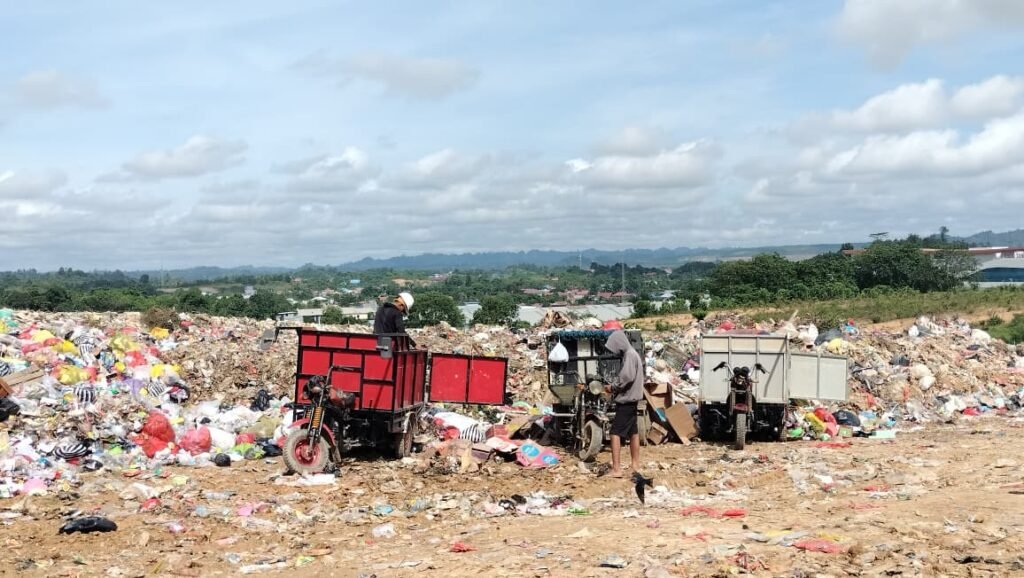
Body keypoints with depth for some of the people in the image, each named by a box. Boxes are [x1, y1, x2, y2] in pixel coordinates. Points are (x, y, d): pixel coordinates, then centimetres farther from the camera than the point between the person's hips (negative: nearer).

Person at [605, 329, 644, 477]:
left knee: (616, 433, -12)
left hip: (626, 400, -11)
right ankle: (635, 464, 26)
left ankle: (616, 469, -17)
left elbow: (627, 377, -24)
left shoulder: (630, 355, -15)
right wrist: (616, 388, 6)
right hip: (630, 399, 11)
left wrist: (613, 388, -11)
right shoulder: (631, 354, 15)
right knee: (633, 432, 16)